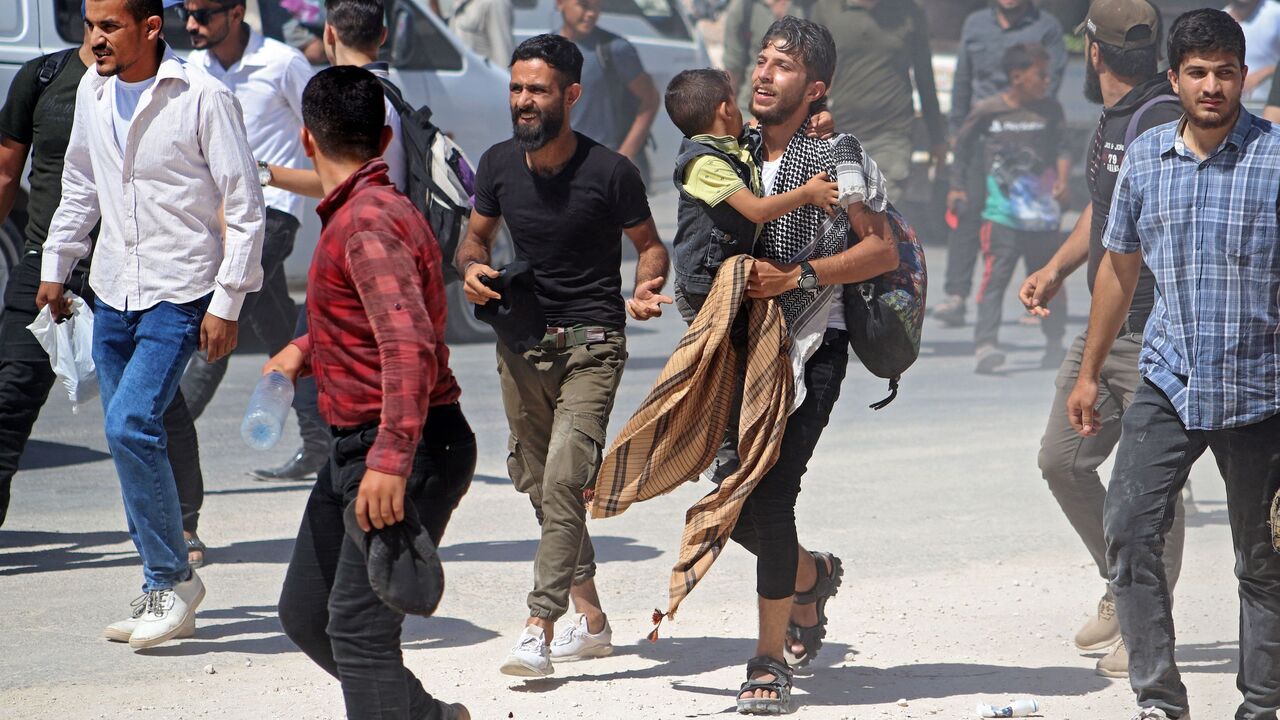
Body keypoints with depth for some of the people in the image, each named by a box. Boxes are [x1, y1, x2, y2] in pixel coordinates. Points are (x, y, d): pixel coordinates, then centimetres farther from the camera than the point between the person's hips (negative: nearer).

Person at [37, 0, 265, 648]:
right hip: (113, 295, 7)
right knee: (129, 438, 7)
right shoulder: (93, 92, 6)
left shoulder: (204, 98, -14)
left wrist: (226, 303, -13)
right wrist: (55, 266, 23)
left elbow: (244, 208, -11)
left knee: (130, 426, -19)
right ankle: (161, 590, 19)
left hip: (180, 297, -6)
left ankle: (173, 577, -5)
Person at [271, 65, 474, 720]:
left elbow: (409, 341, -30)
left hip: (411, 451, -10)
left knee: (358, 630, -15)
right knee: (305, 614, 16)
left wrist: (391, 460, -37)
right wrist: (304, 350, 17)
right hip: (357, 446, 10)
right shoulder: (357, 213, 14)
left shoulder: (369, 222, -18)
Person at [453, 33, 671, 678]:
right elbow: (475, 235, 16)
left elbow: (649, 243, 3)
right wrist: (471, 268, -6)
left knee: (564, 480, -17)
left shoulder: (609, 172, -10)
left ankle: (539, 631, -20)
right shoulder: (499, 164, 1)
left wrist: (646, 288, -17)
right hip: (521, 344, 6)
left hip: (591, 341, -5)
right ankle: (590, 618, 26)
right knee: (537, 484, 12)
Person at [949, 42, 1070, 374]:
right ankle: (985, 344, -17)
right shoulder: (987, 111, -2)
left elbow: (1061, 148, 4)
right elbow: (964, 145, 12)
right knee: (995, 277, -13)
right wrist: (957, 187, 13)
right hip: (1002, 214, -3)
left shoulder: (1050, 110, 4)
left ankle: (1055, 343, 27)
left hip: (1042, 214, 3)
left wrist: (1062, 179, -14)